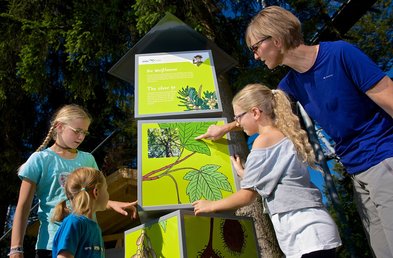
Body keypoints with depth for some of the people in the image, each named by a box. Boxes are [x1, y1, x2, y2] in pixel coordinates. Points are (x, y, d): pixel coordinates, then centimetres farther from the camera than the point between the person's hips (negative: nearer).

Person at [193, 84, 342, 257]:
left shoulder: (265, 139, -12)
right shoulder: (285, 137, 14)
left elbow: (248, 195, -9)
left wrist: (211, 205, 3)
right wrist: (242, 173, 28)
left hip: (308, 236, -9)